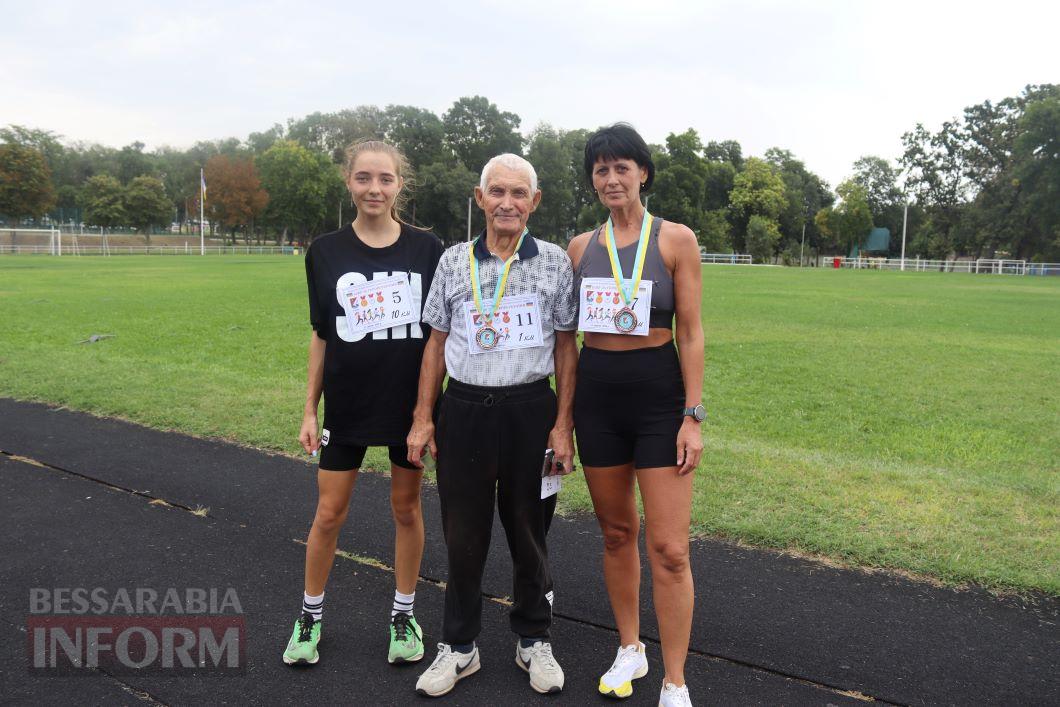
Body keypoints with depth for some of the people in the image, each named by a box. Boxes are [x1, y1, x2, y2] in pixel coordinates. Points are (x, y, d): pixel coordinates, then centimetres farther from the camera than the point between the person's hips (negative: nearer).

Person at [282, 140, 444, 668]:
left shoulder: (427, 249, -3)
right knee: (329, 513, 8)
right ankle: (310, 617, 29)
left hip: (410, 401, 0)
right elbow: (321, 335, 4)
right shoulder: (326, 252, -1)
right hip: (347, 403, 1)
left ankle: (403, 615, 30)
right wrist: (309, 410, 3)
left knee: (406, 508, 12)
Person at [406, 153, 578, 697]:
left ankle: (534, 641, 31)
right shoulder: (453, 261, 5)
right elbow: (437, 344, 9)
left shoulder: (555, 261, 1)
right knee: (463, 534, 9)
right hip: (464, 408, 1)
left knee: (529, 531, 11)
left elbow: (566, 347, 3)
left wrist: (562, 424, -3)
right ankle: (458, 646, 27)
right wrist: (423, 418, 4)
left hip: (530, 408, -1)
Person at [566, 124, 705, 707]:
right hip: (596, 394, 4)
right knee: (616, 532, 15)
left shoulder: (676, 239, -3)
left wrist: (692, 416, -9)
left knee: (668, 549, -3)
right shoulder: (580, 247, 7)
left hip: (658, 394, -3)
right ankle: (630, 651, 33)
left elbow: (690, 332, -4)